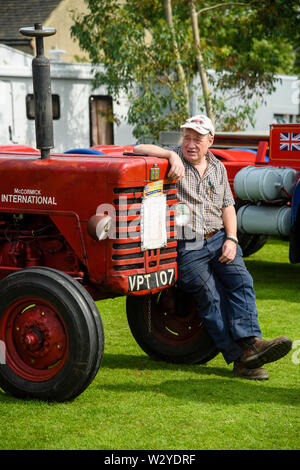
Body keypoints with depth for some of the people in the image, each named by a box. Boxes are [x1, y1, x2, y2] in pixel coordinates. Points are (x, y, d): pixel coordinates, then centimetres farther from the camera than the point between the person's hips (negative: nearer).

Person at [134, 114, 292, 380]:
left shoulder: (218, 168, 17)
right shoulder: (174, 160, 2)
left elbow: (227, 206, 18)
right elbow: (138, 150, -12)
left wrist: (231, 239, 1)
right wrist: (172, 155, -24)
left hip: (218, 238, 4)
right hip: (185, 247, -4)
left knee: (240, 280, -20)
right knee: (211, 298, -14)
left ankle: (250, 341, -29)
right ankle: (239, 358, -14)